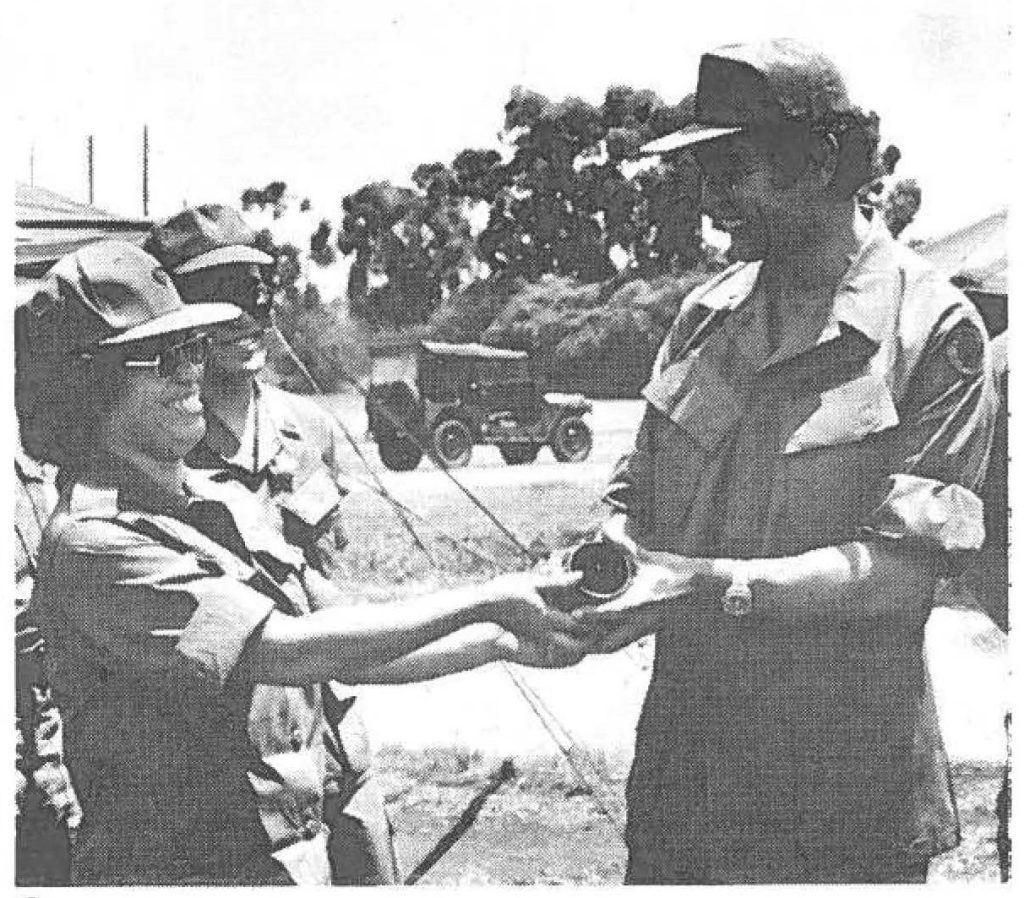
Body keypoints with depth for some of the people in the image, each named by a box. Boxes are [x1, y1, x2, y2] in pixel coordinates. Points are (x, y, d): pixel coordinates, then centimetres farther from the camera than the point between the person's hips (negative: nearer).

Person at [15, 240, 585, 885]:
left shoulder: (226, 502, 9)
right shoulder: (94, 541, -19)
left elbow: (351, 655, 10)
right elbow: (281, 650, -27)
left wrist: (500, 641, -2)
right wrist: (486, 602, -23)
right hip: (181, 870, -7)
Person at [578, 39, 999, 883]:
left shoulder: (935, 330, -11)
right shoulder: (705, 315, 6)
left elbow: (903, 567, -18)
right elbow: (634, 497, 10)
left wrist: (708, 584, -26)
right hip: (680, 754, 5)